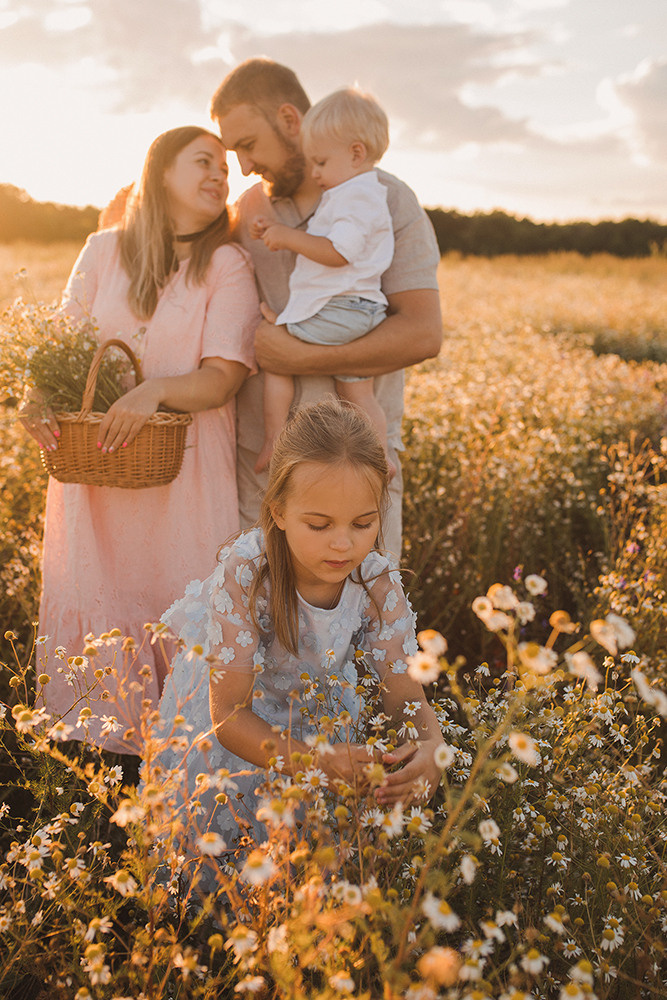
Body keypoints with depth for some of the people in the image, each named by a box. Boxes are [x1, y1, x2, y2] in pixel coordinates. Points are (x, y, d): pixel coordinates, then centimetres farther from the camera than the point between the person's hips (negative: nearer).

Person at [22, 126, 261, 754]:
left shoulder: (227, 265, 0)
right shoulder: (104, 251, 7)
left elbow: (224, 376, -10)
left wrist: (155, 390, -29)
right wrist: (39, 398, -13)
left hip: (187, 471, -2)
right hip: (96, 465, 2)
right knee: (97, 609, 8)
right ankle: (96, 743, 25)